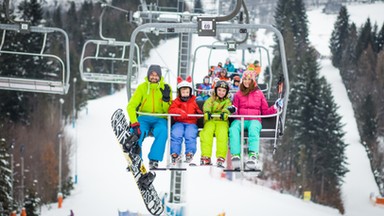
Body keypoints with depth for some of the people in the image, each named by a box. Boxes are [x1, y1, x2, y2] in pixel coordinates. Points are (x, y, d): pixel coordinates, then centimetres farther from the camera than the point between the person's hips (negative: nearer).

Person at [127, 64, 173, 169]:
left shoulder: (165, 88, 2)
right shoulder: (142, 87, 0)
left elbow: (168, 111, -1)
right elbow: (131, 106, -8)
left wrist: (166, 98, -21)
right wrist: (134, 123, -22)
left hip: (160, 119, 0)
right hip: (144, 118, 0)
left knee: (162, 131, -35)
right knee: (136, 133, -32)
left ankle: (154, 160, -31)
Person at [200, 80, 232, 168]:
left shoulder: (227, 101, 19)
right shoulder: (211, 100, 20)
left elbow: (227, 108, -5)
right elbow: (206, 106, -3)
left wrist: (225, 113, -31)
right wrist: (207, 112, -28)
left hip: (222, 121, -1)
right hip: (210, 121, 1)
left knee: (222, 134, -33)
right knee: (207, 133, -31)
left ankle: (221, 158, -37)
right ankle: (205, 157, -33)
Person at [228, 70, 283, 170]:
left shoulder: (259, 93, 20)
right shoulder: (238, 94, 22)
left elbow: (265, 111, 19)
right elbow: (235, 111, 15)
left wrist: (275, 107, 3)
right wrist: (233, 109, -8)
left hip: (254, 120, -1)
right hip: (240, 120, 1)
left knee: (253, 129, -38)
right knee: (233, 128, -35)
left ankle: (253, 155, -56)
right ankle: (235, 155, -48)